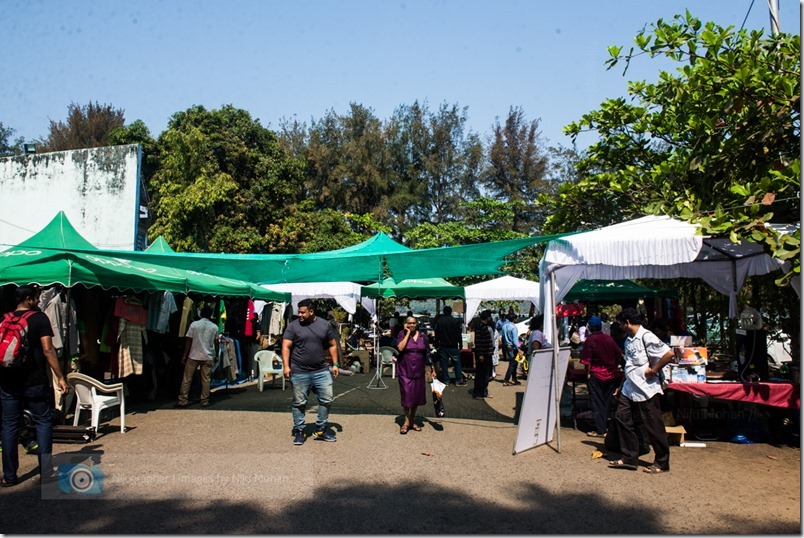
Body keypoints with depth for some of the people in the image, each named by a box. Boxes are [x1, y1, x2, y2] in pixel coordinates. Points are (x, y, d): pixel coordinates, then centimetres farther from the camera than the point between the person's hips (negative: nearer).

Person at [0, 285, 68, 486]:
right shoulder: (39, 318, -7)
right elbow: (48, 350, -13)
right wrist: (60, 377, -11)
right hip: (35, 382, -4)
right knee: (43, 422, 6)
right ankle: (45, 472, 5)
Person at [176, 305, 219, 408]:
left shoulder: (194, 324, -4)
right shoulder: (214, 327, 1)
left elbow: (188, 341, -4)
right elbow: (216, 343, 6)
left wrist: (185, 355, 2)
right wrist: (216, 355, 17)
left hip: (193, 356, -1)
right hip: (207, 357, 1)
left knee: (186, 379, 6)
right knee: (206, 380, 6)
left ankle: (182, 401, 6)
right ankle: (205, 401, 7)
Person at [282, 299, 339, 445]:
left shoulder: (324, 325, 5)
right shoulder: (293, 326, -1)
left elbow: (332, 345, 12)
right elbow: (286, 347, -5)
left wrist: (335, 364, 6)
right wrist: (286, 366, -15)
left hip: (321, 371, 2)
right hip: (299, 373, -2)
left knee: (326, 399, 4)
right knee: (299, 403, 6)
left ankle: (320, 429, 19)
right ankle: (299, 431, 20)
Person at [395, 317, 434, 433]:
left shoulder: (423, 336, 5)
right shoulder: (402, 334, -3)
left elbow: (428, 353, 9)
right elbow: (400, 348, -20)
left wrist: (432, 368, 8)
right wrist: (408, 333, -15)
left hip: (418, 371, 3)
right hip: (405, 370, -3)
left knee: (416, 396, 10)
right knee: (406, 396, -2)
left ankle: (412, 421, 25)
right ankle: (406, 421, 13)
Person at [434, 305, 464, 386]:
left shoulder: (439, 321, 2)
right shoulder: (455, 321, -7)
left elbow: (436, 335, 5)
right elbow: (458, 334, -6)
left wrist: (437, 345, 12)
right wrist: (460, 344, 2)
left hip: (442, 346, 3)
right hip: (453, 346, -3)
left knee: (444, 363, 7)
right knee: (457, 362, 4)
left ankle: (446, 380, 9)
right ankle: (458, 381, 2)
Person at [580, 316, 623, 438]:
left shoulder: (590, 340, -9)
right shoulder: (609, 338, 5)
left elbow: (587, 360, -13)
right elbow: (618, 354, 10)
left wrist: (588, 373, -4)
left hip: (596, 374, -5)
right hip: (611, 374, 5)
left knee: (597, 403, 2)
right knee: (607, 402, 14)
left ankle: (600, 430, 1)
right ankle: (610, 427, 19)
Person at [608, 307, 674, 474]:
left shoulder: (646, 337, -16)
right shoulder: (629, 339, 12)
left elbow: (668, 354, -25)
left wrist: (653, 370, -18)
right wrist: (621, 386, 21)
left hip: (646, 389, -9)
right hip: (629, 388, 9)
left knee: (653, 426, 2)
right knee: (622, 417, 7)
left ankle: (662, 463, 18)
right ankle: (629, 458, 18)